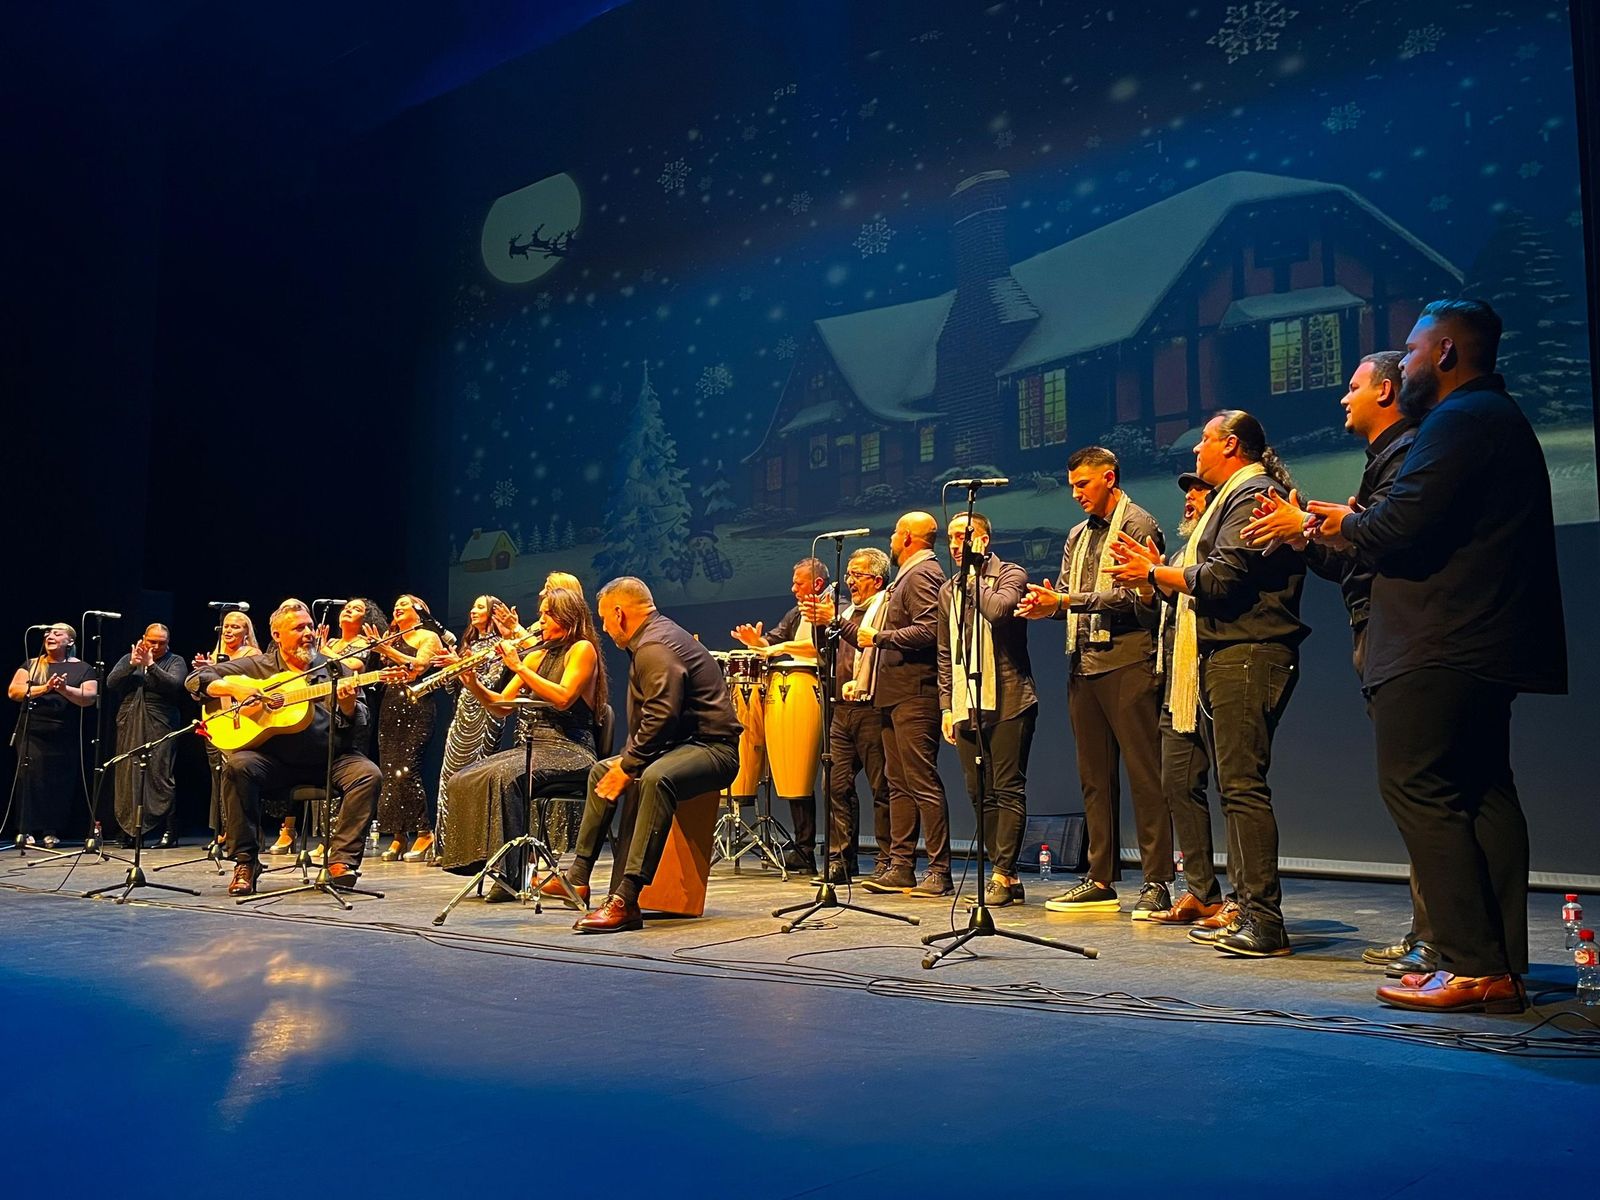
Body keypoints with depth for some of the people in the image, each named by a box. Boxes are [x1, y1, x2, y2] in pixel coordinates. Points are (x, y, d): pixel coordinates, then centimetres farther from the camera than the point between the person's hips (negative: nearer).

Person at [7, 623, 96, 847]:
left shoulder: (82, 669, 9)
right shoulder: (31, 665, 14)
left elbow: (89, 698, -5)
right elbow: (13, 691, 1)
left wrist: (65, 689, -21)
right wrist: (43, 689, -13)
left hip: (65, 737, -1)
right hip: (31, 734, 1)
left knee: (59, 784, -1)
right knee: (30, 780, -6)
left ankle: (51, 832, 6)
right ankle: (26, 831, -2)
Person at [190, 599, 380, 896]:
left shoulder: (335, 670, 9)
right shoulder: (256, 666, 8)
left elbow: (359, 730, 4)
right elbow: (196, 680, 7)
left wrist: (348, 706, -19)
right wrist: (234, 688, -12)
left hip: (328, 760, 1)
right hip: (273, 760, 0)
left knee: (367, 773, -26)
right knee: (238, 765, -30)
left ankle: (341, 860, -21)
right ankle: (245, 863, -18)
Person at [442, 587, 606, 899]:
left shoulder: (583, 649, -1)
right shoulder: (537, 656, 19)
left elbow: (563, 698, -18)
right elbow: (500, 708, 15)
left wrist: (518, 667, -16)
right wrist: (473, 684, -2)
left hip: (569, 752, -7)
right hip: (530, 747, 7)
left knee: (504, 776, -34)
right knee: (463, 780, -16)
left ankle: (510, 874, -29)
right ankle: (483, 861, -14)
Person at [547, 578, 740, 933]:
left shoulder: (655, 647, -17)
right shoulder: (655, 636, 17)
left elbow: (662, 717, -29)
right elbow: (645, 718, 21)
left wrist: (628, 767, -20)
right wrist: (624, 759, 9)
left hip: (712, 748, -12)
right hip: (683, 742, 12)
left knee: (655, 777, -40)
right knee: (602, 770, 20)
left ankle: (625, 899, -44)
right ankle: (578, 878, 19)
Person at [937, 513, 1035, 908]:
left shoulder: (1010, 575, 1)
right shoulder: (949, 590, 19)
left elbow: (998, 610, -22)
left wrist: (975, 574, -7)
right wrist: (946, 705, 13)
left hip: (1008, 701, -6)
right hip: (966, 706, 7)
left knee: (1008, 789, -6)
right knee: (980, 794, 5)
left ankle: (1002, 875, -4)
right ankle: (1004, 875, 11)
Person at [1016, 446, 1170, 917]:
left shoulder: (1139, 526, -3)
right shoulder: (1078, 536, 21)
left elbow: (1133, 596, -14)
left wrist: (1067, 600, -17)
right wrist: (1046, 605, -4)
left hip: (1127, 663, -8)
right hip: (1083, 665, 8)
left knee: (1144, 773, -5)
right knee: (1094, 776, 9)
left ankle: (1156, 882, -1)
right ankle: (1101, 881, 15)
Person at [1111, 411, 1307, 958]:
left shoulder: (1252, 495, -7)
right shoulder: (1235, 497, 26)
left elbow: (1222, 578, -17)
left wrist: (1156, 573, -5)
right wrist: (1158, 573, 15)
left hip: (1248, 655, -11)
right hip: (1228, 656, 11)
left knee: (1243, 784, -13)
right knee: (1235, 786, 10)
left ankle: (1265, 922, -13)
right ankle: (1247, 913, 15)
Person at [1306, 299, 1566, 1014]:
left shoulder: (1458, 420, -11)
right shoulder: (1502, 418, 23)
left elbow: (1400, 526, -21)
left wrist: (1347, 524, -1)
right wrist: (1352, 526, 14)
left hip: (1439, 646, -11)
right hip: (1487, 644, 11)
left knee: (1418, 790, -8)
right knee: (1482, 793, 11)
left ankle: (1471, 967, -8)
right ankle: (1504, 968, 14)